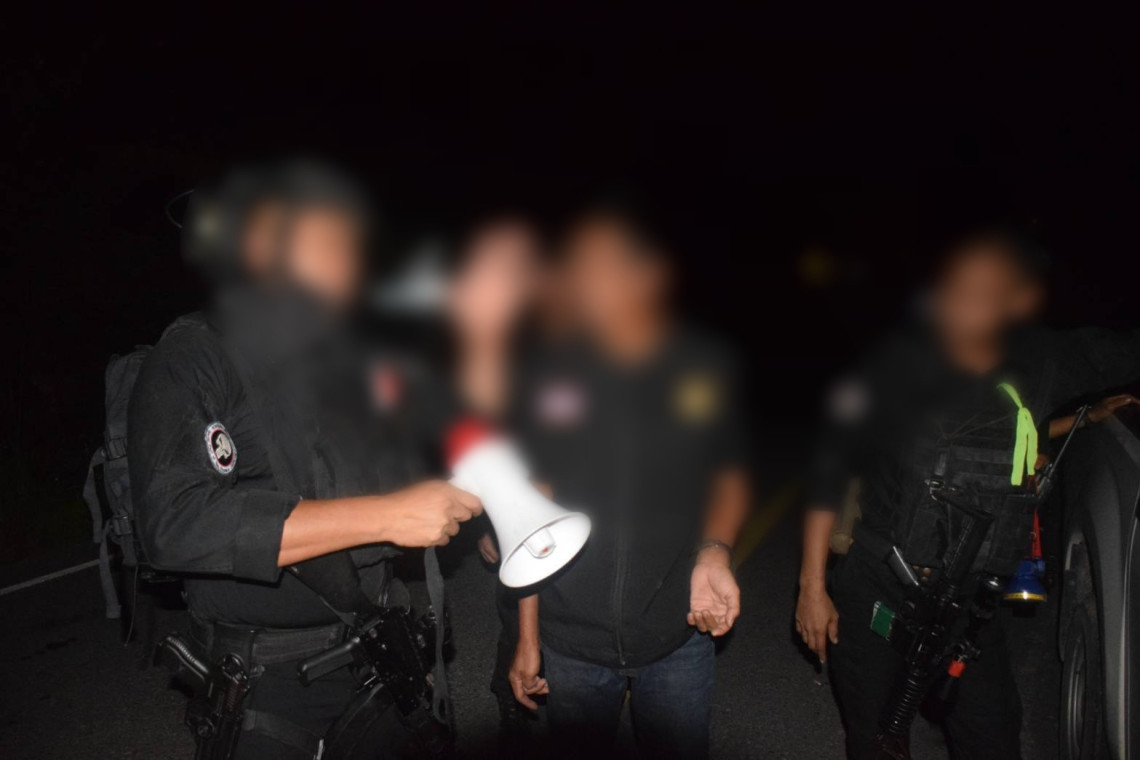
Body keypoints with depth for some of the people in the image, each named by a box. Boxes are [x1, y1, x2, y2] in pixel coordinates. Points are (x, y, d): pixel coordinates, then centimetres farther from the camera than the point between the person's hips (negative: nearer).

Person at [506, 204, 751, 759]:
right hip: (569, 642, 1)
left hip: (680, 634, 0)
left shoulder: (704, 369, -7)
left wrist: (714, 551, -14)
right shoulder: (547, 379, -6)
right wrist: (527, 636, 4)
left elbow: (729, 478, 6)